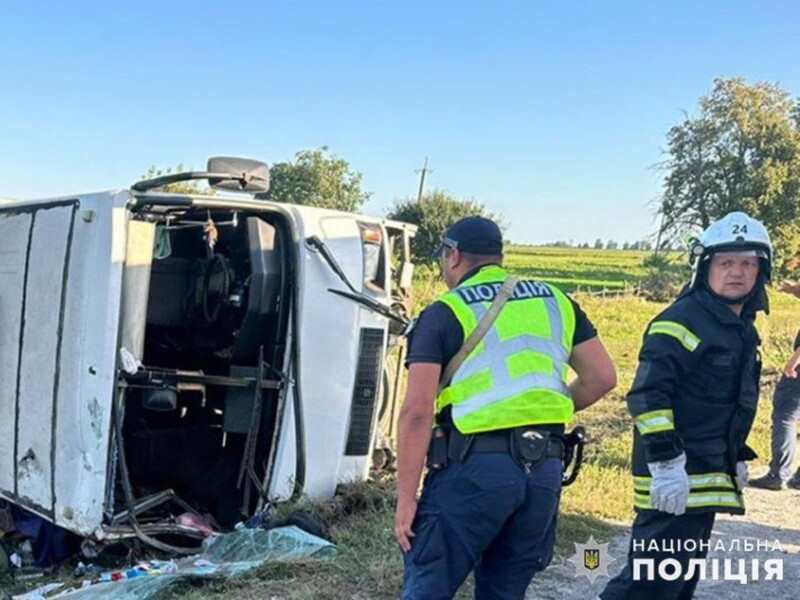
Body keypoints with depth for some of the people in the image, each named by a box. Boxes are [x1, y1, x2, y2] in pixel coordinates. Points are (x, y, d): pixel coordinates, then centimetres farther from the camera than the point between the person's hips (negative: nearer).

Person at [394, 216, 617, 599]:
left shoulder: (444, 313, -1)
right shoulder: (555, 301, 14)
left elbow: (417, 412, -9)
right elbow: (602, 378, 13)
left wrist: (406, 497, -6)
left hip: (476, 466, -5)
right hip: (545, 467, 5)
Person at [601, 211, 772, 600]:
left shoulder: (743, 330, 14)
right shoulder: (682, 321, -16)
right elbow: (647, 396, -22)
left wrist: (737, 457, 27)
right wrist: (665, 463, -26)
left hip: (708, 477, 10)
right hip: (673, 479, -10)